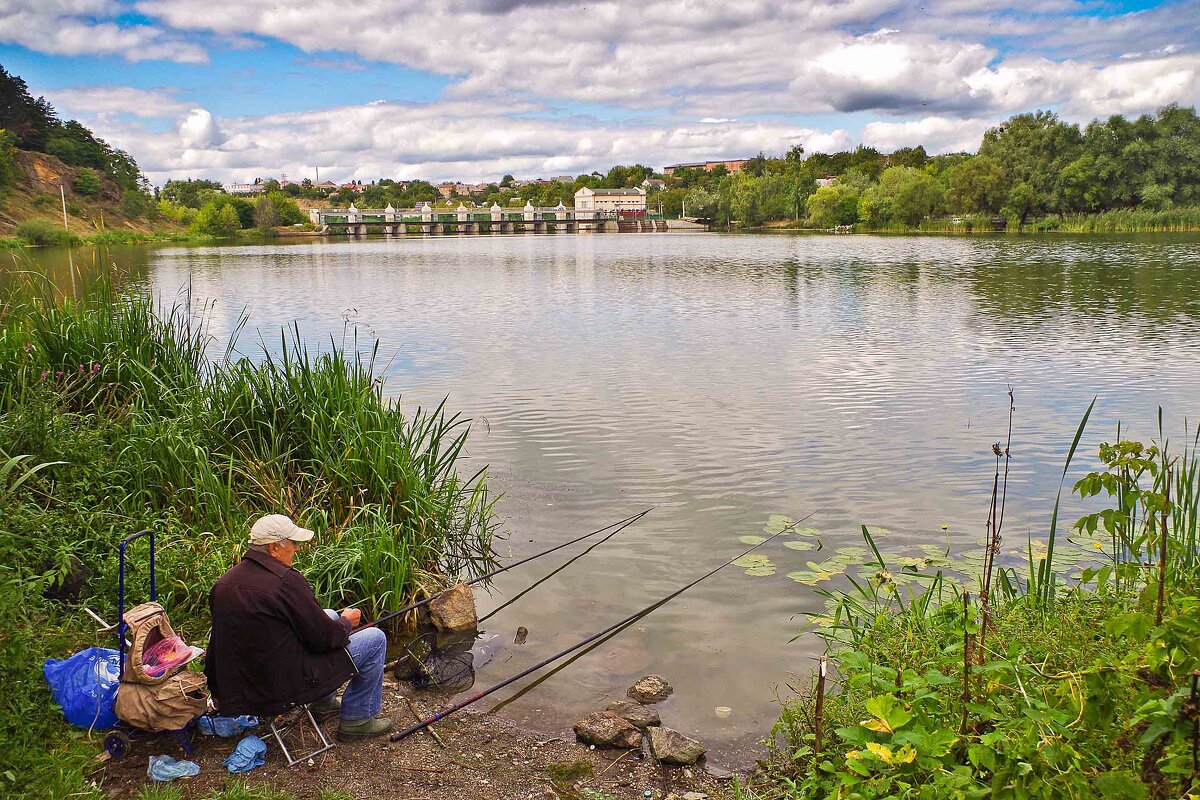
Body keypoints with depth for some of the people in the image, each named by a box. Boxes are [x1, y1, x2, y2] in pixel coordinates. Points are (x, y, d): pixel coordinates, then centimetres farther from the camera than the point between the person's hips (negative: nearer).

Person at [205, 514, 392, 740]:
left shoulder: (224, 582, 2)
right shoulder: (285, 581, -23)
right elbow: (324, 637, -15)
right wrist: (347, 622, 4)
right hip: (282, 688, -9)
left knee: (330, 615, 25)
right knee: (375, 639, 1)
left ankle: (323, 703, 32)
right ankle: (357, 719, 12)